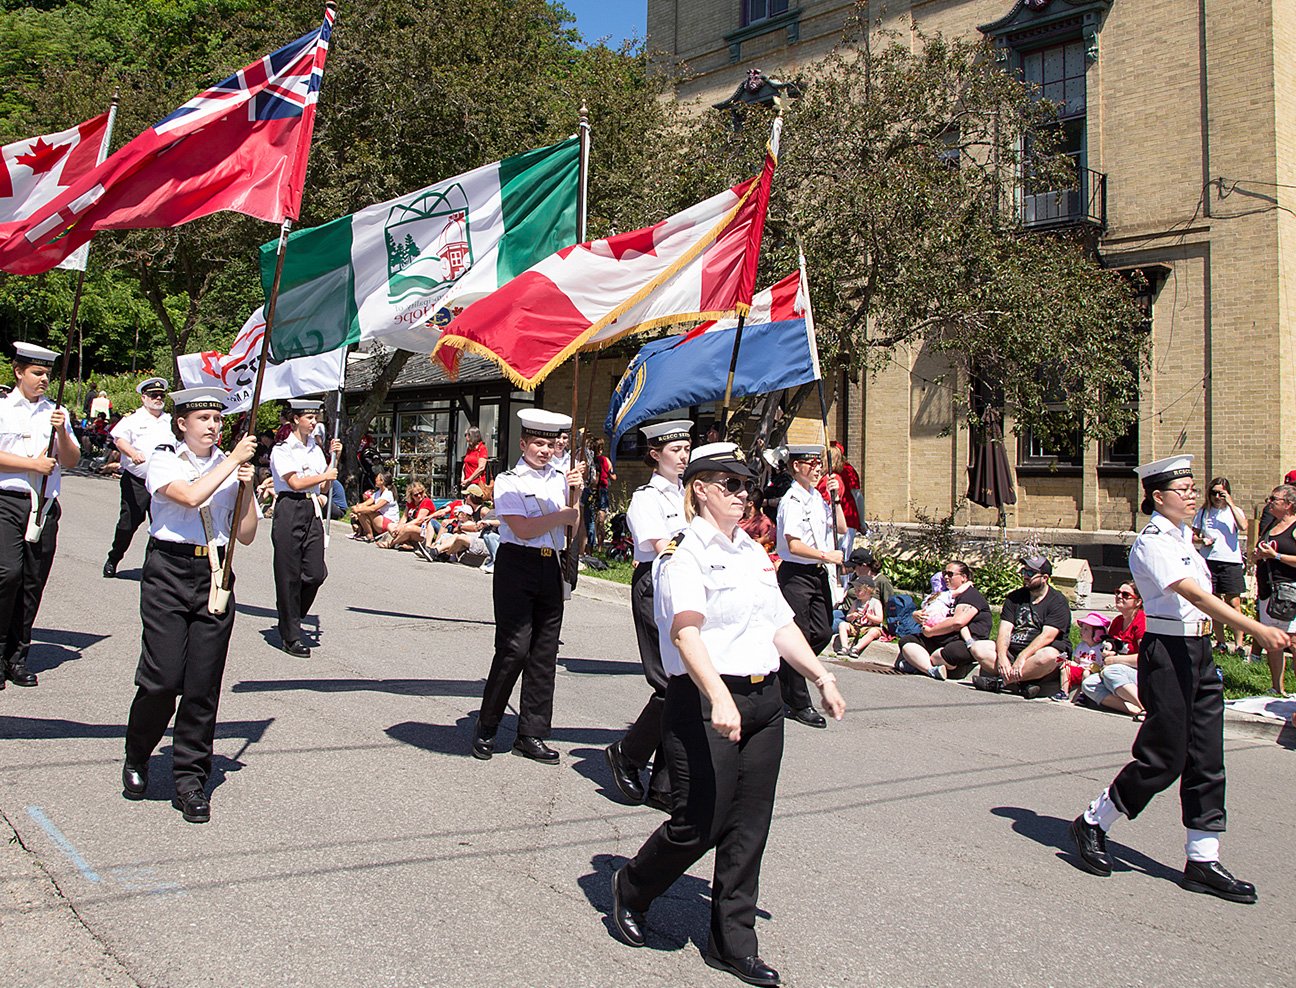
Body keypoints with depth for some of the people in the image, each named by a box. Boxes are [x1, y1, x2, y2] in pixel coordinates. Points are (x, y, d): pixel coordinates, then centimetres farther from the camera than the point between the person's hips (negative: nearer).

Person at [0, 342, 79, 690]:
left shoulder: (56, 412, 15)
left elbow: (71, 461, 11)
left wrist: (62, 431, -4)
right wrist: (33, 464, -8)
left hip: (45, 506, 4)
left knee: (34, 582, 3)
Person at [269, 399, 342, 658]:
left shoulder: (316, 449, 16)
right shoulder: (282, 450, -2)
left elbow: (324, 487, 14)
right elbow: (295, 482, -12)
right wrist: (324, 475, -3)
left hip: (313, 510, 6)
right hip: (289, 510, -6)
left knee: (316, 573, -2)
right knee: (289, 575, -1)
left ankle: (291, 620, 21)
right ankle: (290, 637, 7)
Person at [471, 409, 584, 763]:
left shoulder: (559, 479, 13)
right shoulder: (509, 481, -2)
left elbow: (574, 528, 12)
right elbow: (523, 529, -13)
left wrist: (577, 493, -1)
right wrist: (564, 516, -7)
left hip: (550, 568, 5)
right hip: (516, 565, -5)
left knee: (544, 653, 6)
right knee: (514, 648, -10)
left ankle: (531, 735, 14)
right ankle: (486, 728, 7)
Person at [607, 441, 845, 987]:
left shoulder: (754, 552, 17)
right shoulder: (684, 553, -9)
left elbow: (781, 624, 22)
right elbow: (686, 631, -23)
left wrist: (822, 676, 13)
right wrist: (718, 698, -35)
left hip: (763, 699, 8)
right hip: (705, 702, -7)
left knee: (749, 827, 9)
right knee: (699, 824, -3)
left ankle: (733, 942, 22)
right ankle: (632, 887, 25)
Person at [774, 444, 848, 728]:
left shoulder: (817, 497, 13)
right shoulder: (792, 500, -14)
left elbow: (840, 527, 19)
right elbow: (794, 545, -20)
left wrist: (835, 498, 8)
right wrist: (826, 556, -14)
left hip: (818, 574, 9)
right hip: (796, 574, -9)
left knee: (823, 633, 9)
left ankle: (782, 674, 28)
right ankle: (800, 704, 7)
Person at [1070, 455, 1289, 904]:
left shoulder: (1183, 536, 14)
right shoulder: (1152, 542, -14)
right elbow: (1193, 594, -26)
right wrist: (1256, 628, -33)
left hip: (1200, 651, 9)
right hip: (1168, 652, -9)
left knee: (1206, 759, 7)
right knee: (1164, 758, -3)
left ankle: (1202, 860, 13)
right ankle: (1093, 823, 15)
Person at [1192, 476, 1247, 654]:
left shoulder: (1235, 511, 6)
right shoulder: (1203, 512, 11)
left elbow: (1243, 527, -14)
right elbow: (1193, 535, 17)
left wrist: (1230, 504, -12)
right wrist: (1202, 540, -5)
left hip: (1231, 562, -2)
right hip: (1209, 560, 2)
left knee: (1234, 603, -8)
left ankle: (1238, 644, -6)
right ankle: (1222, 642, 14)